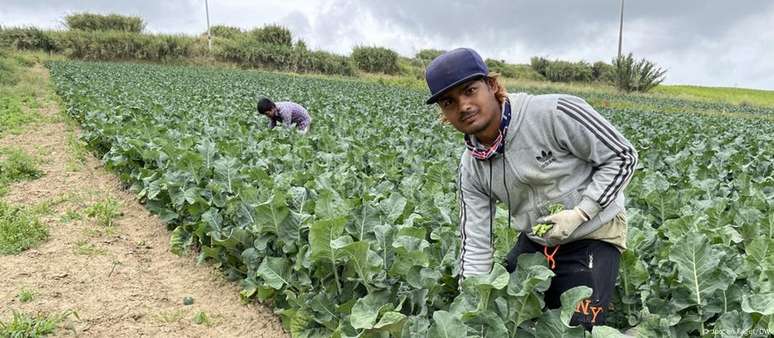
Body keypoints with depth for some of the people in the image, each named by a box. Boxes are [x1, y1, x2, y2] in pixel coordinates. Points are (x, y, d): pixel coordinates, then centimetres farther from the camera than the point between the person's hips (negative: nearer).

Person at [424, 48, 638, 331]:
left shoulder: (554, 113, -26)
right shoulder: (471, 168, -9)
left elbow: (623, 156, -16)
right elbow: (476, 246, -7)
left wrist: (580, 213, -24)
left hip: (593, 235, -5)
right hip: (535, 241, 5)